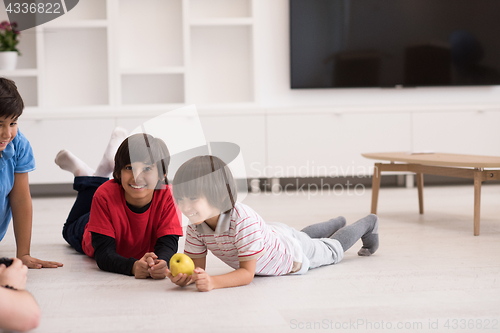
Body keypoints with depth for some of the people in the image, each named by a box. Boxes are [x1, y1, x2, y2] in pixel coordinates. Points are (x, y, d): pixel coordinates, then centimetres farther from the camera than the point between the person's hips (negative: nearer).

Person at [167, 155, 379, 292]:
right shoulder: (195, 227, -30)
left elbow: (247, 273, -45)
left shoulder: (244, 220, -50)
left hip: (294, 254, -5)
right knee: (305, 235, 38)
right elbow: (197, 266, -24)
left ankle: (368, 224, 55)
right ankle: (338, 223, 67)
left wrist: (212, 282, -62)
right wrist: (184, 277, -48)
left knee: (333, 250, 28)